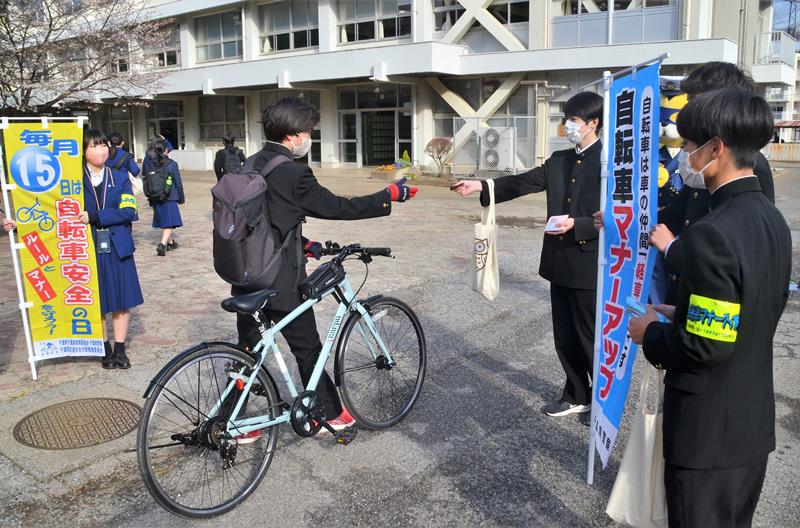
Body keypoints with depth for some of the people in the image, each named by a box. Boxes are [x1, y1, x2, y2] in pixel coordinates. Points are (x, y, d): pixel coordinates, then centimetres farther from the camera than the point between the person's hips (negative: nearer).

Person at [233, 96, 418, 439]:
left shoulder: (250, 165, 7)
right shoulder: (292, 173, -19)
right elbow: (337, 207, -14)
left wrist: (302, 243, 19)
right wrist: (390, 195, -6)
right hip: (281, 283, -7)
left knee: (247, 349, 15)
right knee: (308, 348, 10)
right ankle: (330, 414, 27)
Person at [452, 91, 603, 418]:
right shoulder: (559, 161, 11)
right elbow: (523, 182, 2)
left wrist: (577, 225, -26)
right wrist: (481, 186, -10)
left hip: (588, 266, -7)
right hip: (560, 264, 7)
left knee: (591, 338, 6)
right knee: (565, 337, 15)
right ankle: (577, 397, 32)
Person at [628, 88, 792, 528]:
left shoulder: (713, 234, -26)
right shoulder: (773, 221, 3)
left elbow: (705, 346, -25)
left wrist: (650, 334, -9)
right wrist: (682, 315, 10)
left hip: (708, 431, -9)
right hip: (755, 422, 9)